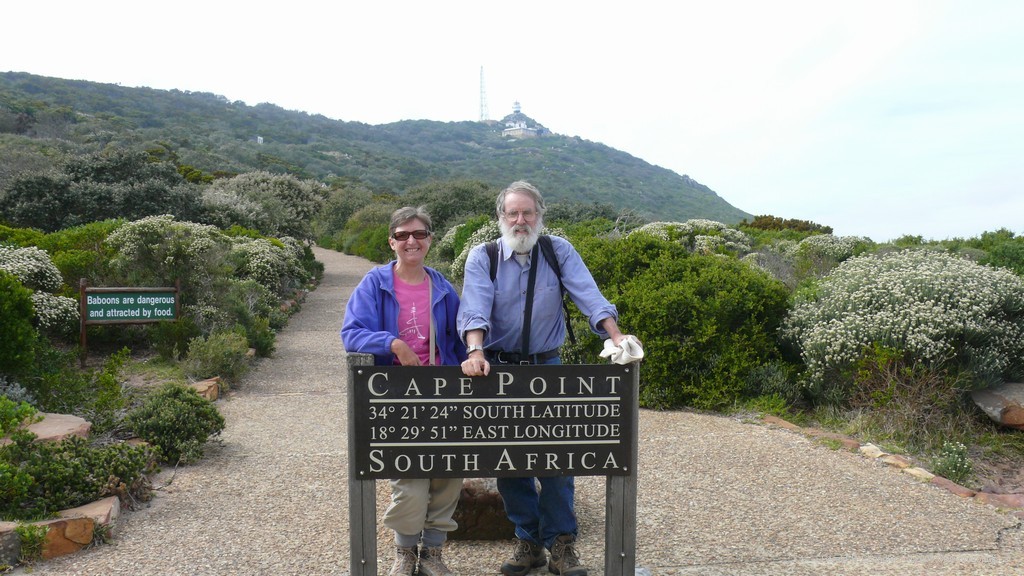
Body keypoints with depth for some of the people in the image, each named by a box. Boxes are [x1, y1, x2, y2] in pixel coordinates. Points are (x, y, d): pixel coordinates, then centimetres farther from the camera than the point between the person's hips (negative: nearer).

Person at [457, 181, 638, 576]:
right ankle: (528, 541, 19)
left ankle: (561, 543, 12)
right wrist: (476, 352, -34)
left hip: (548, 367, 0)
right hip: (499, 369, 0)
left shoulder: (559, 252, 1)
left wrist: (615, 335, -26)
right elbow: (475, 308, -17)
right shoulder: (482, 257, -2)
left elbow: (588, 295, -10)